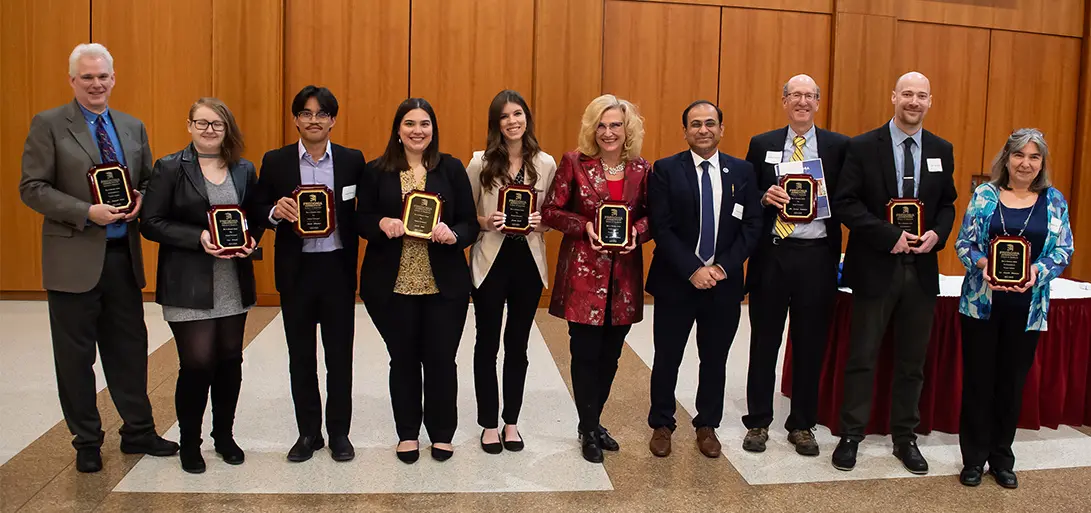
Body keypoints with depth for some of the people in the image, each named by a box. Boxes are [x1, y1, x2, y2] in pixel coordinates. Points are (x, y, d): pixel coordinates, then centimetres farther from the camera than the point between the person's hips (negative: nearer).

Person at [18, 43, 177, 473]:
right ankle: (87, 441, 21)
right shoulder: (48, 124, -3)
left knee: (129, 349, 12)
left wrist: (140, 200, -6)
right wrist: (87, 213, -19)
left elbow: (148, 180, 17)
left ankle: (138, 432, 25)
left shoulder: (133, 127, 11)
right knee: (76, 356, 7)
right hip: (74, 258, -4)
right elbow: (32, 188, -8)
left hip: (123, 256, 4)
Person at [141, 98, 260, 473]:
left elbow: (257, 218, 15)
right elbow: (151, 223, -7)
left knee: (230, 360, 10)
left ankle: (224, 435, 29)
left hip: (234, 283, 4)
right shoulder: (170, 168, -3)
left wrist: (251, 240, -6)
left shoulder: (244, 170, 8)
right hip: (188, 284, -4)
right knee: (197, 364, -4)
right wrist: (199, 237, -18)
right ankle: (189, 443, 17)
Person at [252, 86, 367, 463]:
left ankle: (339, 432, 22)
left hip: (338, 269, -1)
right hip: (296, 270, 1)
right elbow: (259, 212, 4)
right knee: (300, 355, 11)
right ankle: (308, 432, 26)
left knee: (340, 354, 8)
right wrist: (276, 212, -18)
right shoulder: (275, 161, 2)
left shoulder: (352, 161, 1)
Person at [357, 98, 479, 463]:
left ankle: (442, 433, 24)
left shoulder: (452, 168, 3)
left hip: (444, 283, 0)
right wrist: (382, 223, -16)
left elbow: (471, 224, 1)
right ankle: (407, 433, 28)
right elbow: (361, 220, 5)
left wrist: (453, 235, -20)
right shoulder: (376, 171, 4)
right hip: (391, 284, 1)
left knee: (441, 359, 4)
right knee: (403, 358, 11)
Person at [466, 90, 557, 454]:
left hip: (528, 261, 2)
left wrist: (540, 223, -12)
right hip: (490, 261, -1)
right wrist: (485, 222, -18)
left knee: (517, 345, 12)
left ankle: (511, 422, 27)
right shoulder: (480, 162, -4)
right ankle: (489, 424, 22)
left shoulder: (546, 164, 1)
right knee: (487, 344, 8)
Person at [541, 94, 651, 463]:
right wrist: (585, 227, -19)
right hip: (583, 273, -3)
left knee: (610, 354, 13)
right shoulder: (574, 162, -4)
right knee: (586, 353, 2)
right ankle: (588, 431, 20)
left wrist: (637, 232, -10)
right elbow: (550, 211, -4)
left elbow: (651, 215, 11)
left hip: (623, 276, 3)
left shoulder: (641, 169, 4)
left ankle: (593, 422, 32)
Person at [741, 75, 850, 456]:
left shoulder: (838, 146, 5)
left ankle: (802, 425, 23)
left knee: (810, 345, 8)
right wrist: (765, 197, -13)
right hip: (771, 254, 0)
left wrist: (826, 197, -14)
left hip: (817, 256, 0)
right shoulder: (761, 145, 7)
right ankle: (758, 422, 21)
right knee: (764, 342, 8)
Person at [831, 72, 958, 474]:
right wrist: (890, 236, -18)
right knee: (862, 358, 5)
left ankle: (905, 438, 25)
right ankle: (851, 436, 17)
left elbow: (947, 204, 14)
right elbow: (846, 202, -10)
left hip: (922, 268, 4)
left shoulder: (941, 151, 8)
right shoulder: (863, 147, -5)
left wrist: (937, 234, -7)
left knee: (912, 361, 12)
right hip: (875, 267, -4)